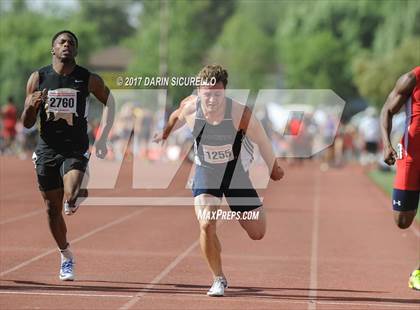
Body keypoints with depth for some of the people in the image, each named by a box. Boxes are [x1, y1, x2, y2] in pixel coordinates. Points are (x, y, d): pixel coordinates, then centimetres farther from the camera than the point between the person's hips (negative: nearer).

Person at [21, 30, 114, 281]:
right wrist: (32, 105, -20)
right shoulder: (38, 78, 0)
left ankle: (75, 200, 8)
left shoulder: (89, 79, -3)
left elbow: (109, 101, 14)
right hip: (47, 149, 2)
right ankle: (66, 256, 27)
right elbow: (27, 123, 3)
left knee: (70, 198, -28)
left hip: (76, 150, -2)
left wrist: (103, 139, 5)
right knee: (53, 208, 9)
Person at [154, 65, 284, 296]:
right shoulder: (189, 108, -22)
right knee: (206, 225, -21)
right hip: (205, 172, 1)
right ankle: (218, 279, 0)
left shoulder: (240, 114, -28)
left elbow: (262, 140, -10)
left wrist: (273, 167, 4)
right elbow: (177, 117, 5)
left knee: (257, 233, 4)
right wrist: (165, 133, 25)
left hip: (236, 173, 0)